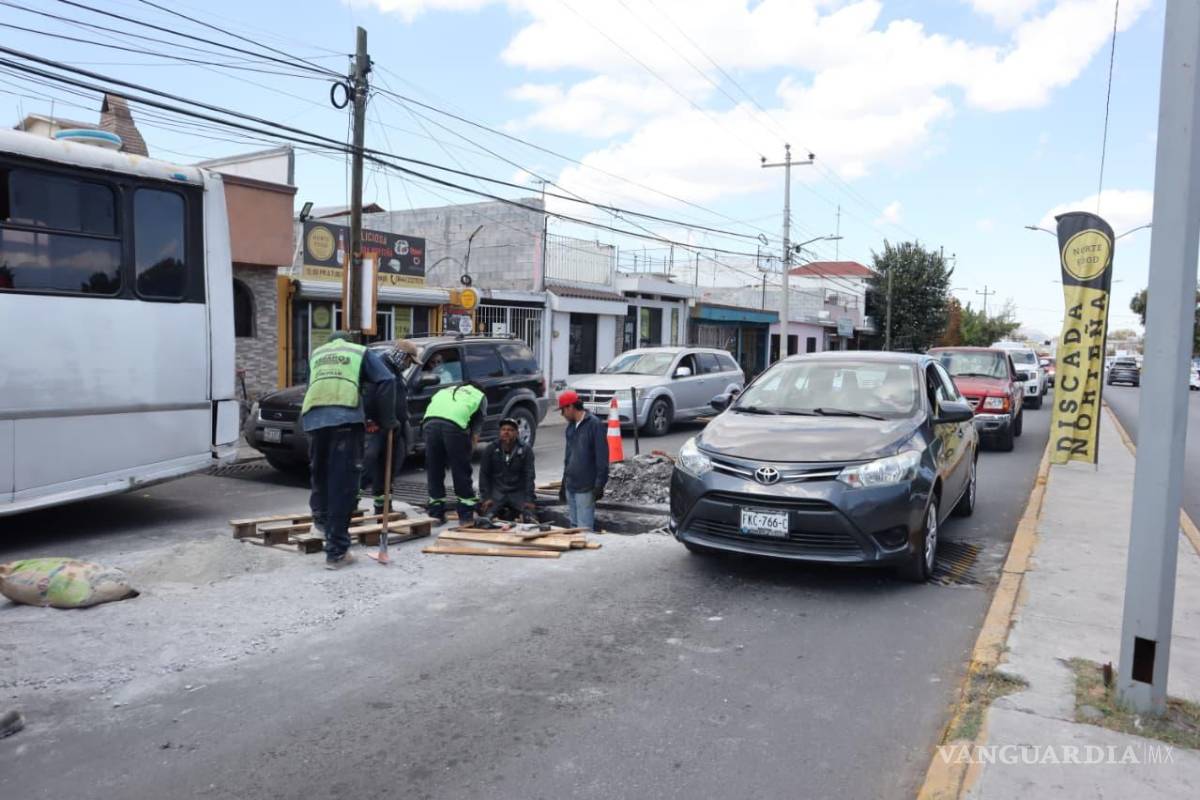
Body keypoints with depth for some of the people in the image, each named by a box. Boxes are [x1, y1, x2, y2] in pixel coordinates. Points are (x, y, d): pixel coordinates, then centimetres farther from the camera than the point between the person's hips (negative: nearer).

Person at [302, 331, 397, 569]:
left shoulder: (316, 354, 33)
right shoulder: (360, 352, 22)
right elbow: (386, 381, 7)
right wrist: (386, 420, 12)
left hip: (313, 418, 4)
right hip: (345, 417, -3)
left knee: (320, 477, 24)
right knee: (342, 486, -3)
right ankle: (336, 552, -3)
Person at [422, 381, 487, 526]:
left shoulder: (444, 391, 39)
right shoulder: (480, 396, 28)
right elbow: (477, 429, 19)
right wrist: (469, 451, 24)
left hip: (430, 422, 4)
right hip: (455, 425, -3)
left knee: (434, 472, 15)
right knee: (462, 473, 8)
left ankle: (436, 514, 22)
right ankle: (466, 516, 13)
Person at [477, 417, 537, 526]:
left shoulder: (526, 451, 1)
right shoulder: (491, 450, 3)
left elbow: (529, 476, -4)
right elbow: (484, 475, 2)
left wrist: (529, 499, -14)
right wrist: (486, 497, -9)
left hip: (518, 492, 0)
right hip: (497, 491, 0)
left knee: (530, 514, -27)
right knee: (486, 512, -29)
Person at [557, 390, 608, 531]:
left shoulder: (594, 424, -12)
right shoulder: (571, 426, 12)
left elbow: (602, 457, -14)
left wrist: (599, 484, -15)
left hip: (585, 488, -8)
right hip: (570, 486, 8)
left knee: (585, 528, -6)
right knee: (574, 525, 13)